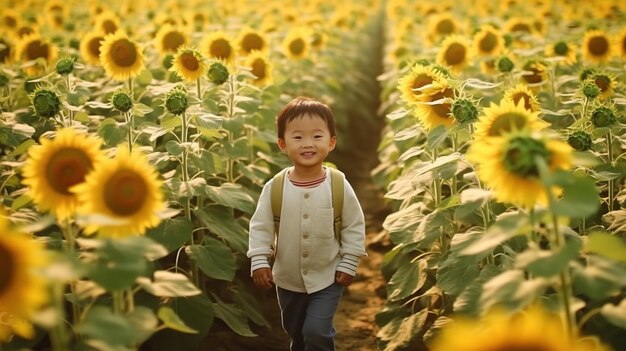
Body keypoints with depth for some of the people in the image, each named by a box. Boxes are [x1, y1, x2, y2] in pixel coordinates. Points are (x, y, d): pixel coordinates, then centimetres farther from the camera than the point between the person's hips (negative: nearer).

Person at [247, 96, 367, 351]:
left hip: (327, 277, -2)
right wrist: (259, 261, -14)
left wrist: (348, 264, -8)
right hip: (288, 278, 3)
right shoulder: (274, 187, -15)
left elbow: (354, 226, -7)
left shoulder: (339, 185, -16)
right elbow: (260, 227, -7)